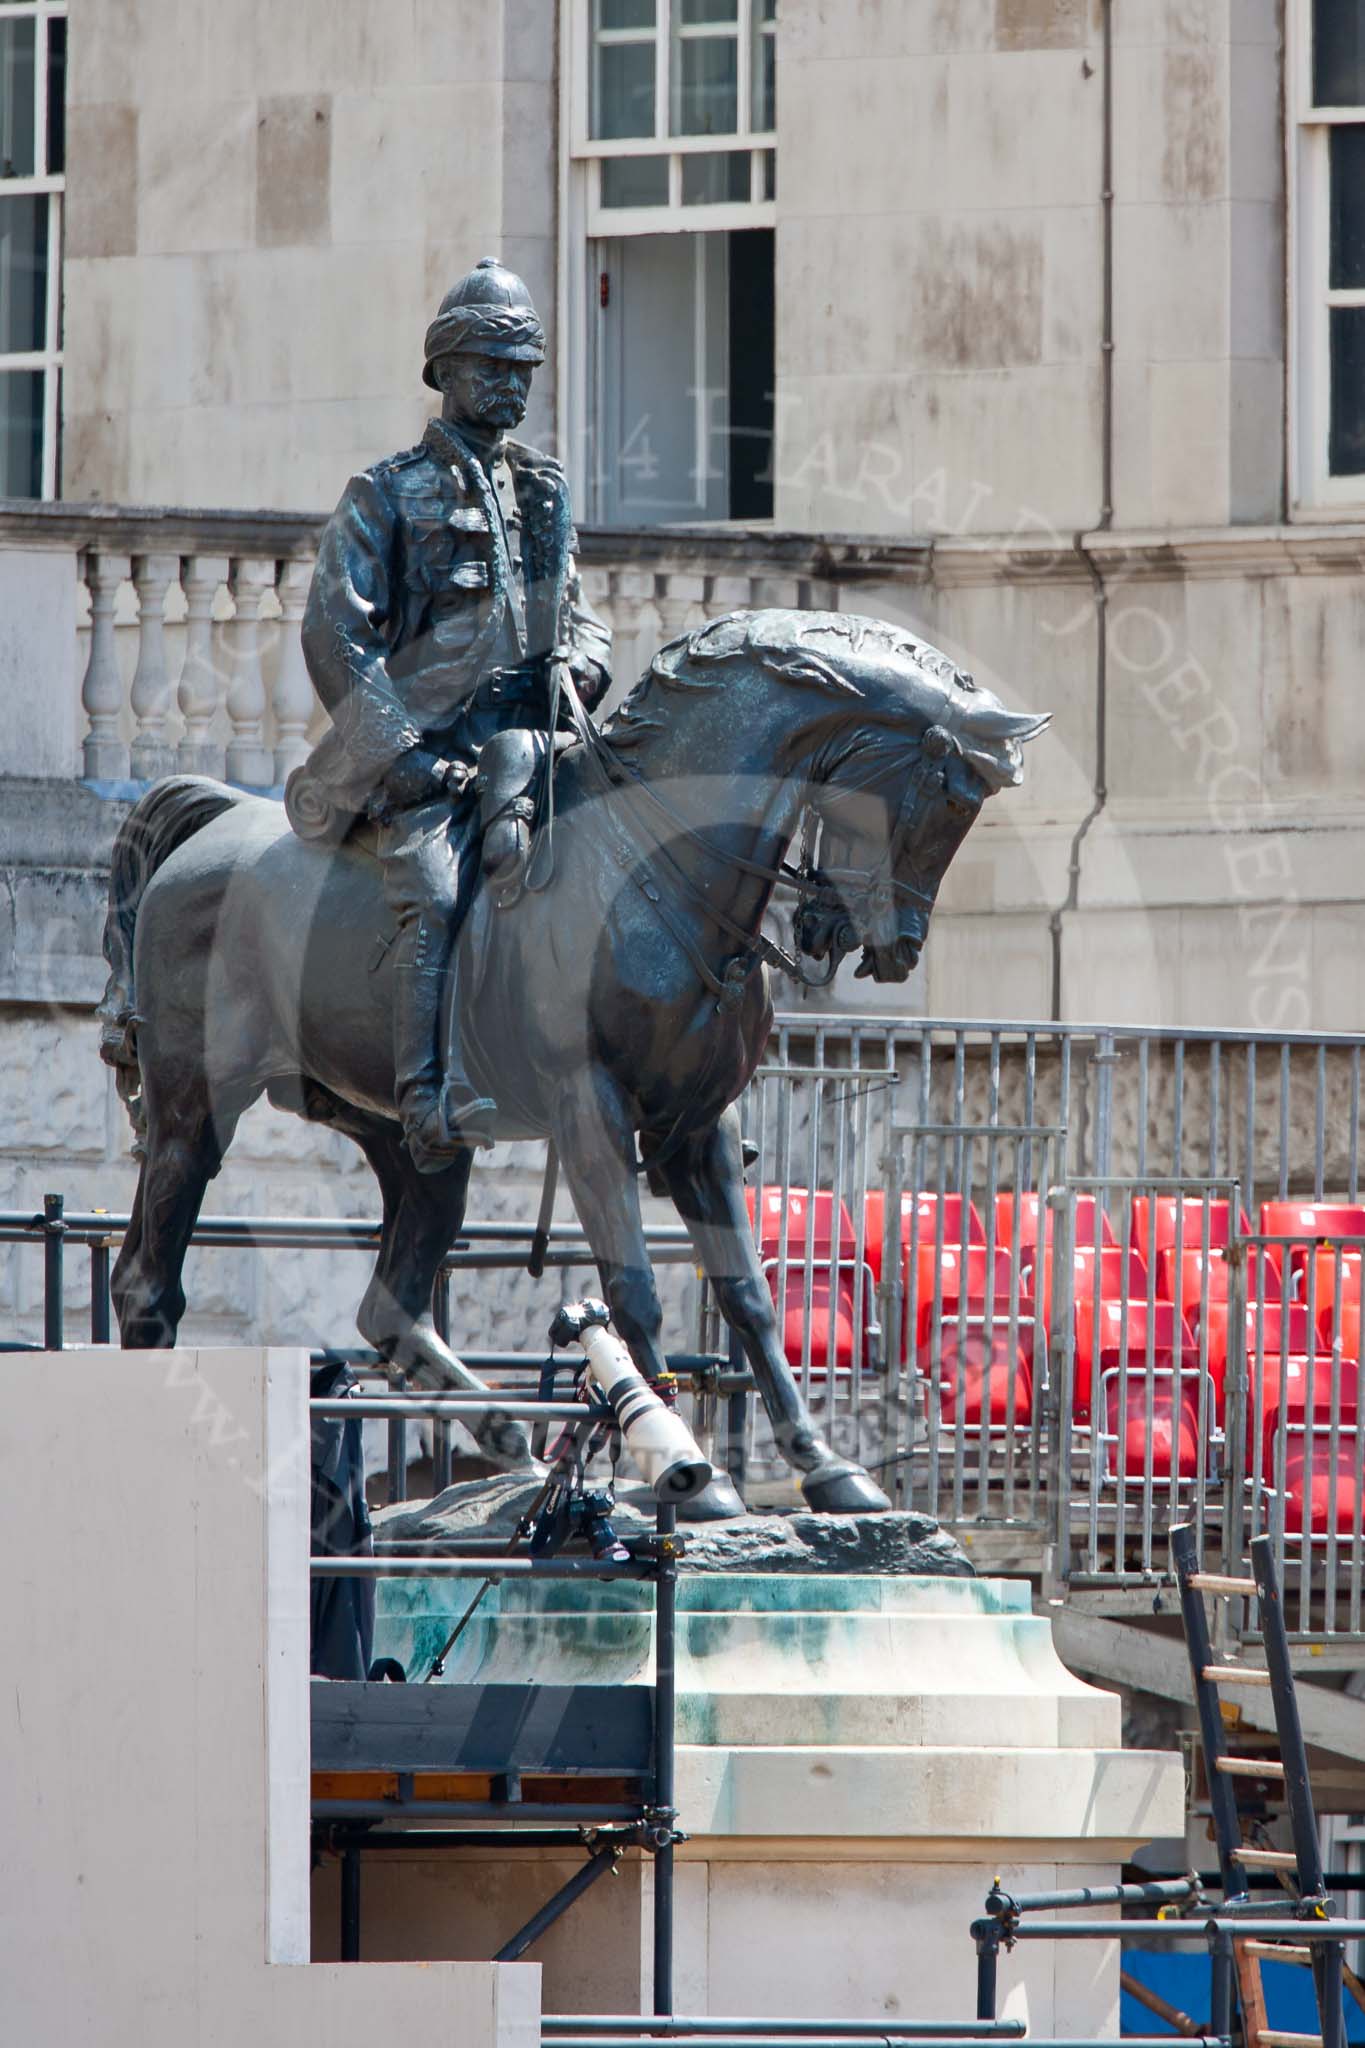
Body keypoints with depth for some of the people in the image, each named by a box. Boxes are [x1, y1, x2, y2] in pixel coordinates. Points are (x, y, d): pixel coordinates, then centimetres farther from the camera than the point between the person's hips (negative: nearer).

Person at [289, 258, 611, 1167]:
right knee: (434, 898, -27)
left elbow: (580, 615, 30)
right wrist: (405, 751, -11)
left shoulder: (548, 493, 22)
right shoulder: (387, 495, 7)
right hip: (423, 753, -5)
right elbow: (336, 635, -1)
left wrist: (581, 667, 5)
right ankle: (427, 1109, -37)